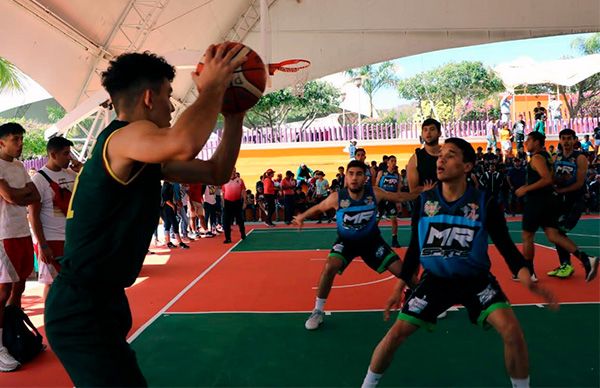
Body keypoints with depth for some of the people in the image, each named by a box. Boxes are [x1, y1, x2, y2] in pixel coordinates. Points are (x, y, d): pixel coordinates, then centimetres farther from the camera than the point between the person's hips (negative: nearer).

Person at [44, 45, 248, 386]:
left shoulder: (142, 153, 12)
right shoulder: (125, 136, -19)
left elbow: (217, 173, 12)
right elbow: (185, 142, -44)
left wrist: (234, 114, 4)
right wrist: (213, 87, -25)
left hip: (96, 302, 11)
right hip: (82, 311, -11)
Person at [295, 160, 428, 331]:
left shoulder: (374, 193, -21)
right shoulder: (337, 197, -23)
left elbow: (399, 197, -5)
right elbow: (318, 208, -4)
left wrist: (421, 193, -15)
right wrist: (303, 216, -17)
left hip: (372, 240, 2)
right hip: (346, 241, -1)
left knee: (401, 270, -1)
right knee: (329, 267, -26)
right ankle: (318, 311, -7)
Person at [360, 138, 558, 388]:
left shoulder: (484, 203, -12)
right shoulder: (423, 201, -7)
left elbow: (506, 247, -7)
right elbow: (414, 248, 3)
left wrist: (527, 280, -25)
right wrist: (399, 288, 3)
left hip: (476, 280, -1)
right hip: (435, 280, 1)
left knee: (511, 330, -20)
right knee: (396, 334, -4)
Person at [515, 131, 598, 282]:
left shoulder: (537, 157, -13)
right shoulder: (545, 156, 17)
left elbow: (547, 179, -25)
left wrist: (526, 189, -20)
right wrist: (527, 186, 21)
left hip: (537, 201, -9)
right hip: (548, 200, 9)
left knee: (527, 236, 4)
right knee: (553, 235, 4)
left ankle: (528, 272, 12)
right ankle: (586, 259, -8)